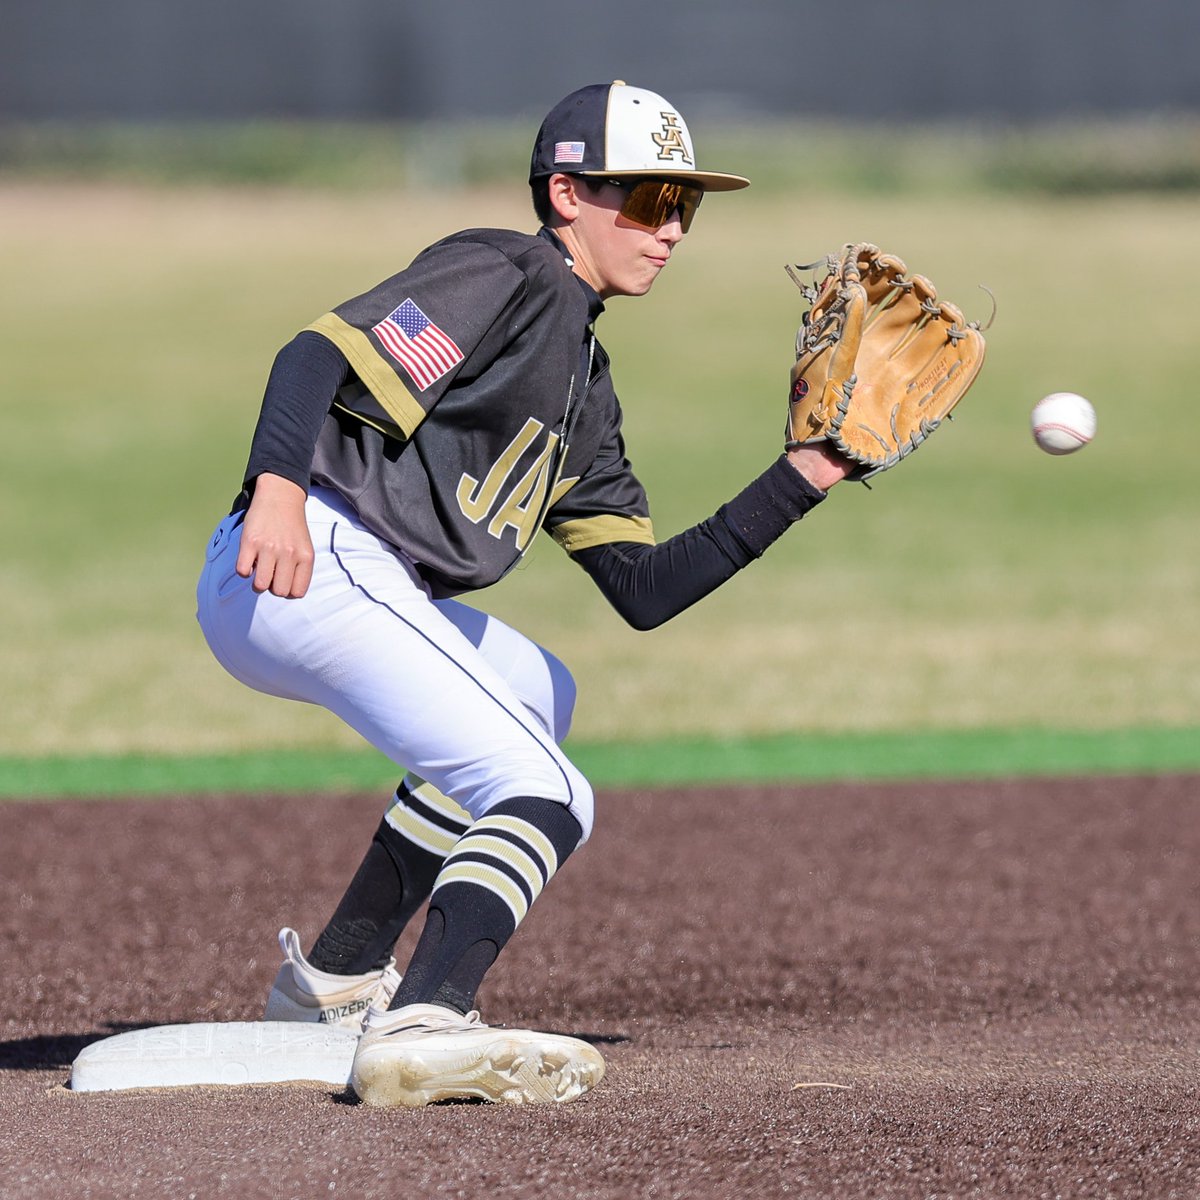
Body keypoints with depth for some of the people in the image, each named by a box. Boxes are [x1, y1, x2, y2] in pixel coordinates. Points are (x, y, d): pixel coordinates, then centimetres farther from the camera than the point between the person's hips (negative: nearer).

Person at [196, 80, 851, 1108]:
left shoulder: (584, 385, 26)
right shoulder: (505, 275, -2)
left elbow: (643, 589, 19)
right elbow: (321, 354, -18)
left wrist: (800, 481, 14)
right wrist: (278, 490, -35)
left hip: (372, 592, 10)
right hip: (317, 563, -10)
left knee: (536, 694, 33)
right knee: (545, 799, -16)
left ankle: (338, 979, 27)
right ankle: (423, 1027, -39)